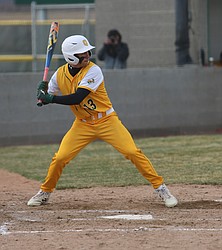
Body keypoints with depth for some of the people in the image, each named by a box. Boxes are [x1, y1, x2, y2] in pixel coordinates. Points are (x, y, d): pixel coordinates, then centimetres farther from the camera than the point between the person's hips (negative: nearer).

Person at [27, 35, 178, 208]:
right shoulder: (60, 75, -4)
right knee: (60, 158, -6)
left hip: (107, 121, -3)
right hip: (82, 125, 3)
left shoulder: (93, 71, -19)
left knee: (133, 152, -15)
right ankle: (45, 193, 17)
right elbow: (48, 97, 6)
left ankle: (160, 188, -6)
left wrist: (51, 99, -32)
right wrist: (43, 92, -17)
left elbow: (77, 98, -27)